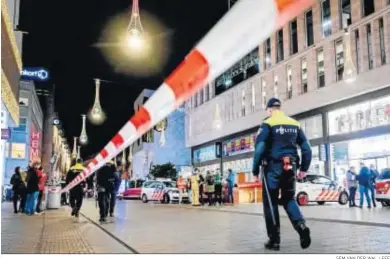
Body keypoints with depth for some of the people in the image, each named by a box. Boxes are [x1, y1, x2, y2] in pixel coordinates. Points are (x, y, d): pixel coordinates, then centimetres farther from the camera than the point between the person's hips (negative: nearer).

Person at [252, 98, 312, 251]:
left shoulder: (268, 124, -4)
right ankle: (301, 227, -7)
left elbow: (259, 148, -12)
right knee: (289, 199, 18)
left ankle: (274, 240, 7)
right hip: (290, 167, 5)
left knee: (270, 202, 6)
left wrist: (255, 170, -4)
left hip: (273, 168, -5)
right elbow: (306, 148, 10)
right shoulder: (295, 124, 11)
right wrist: (304, 168, 18)